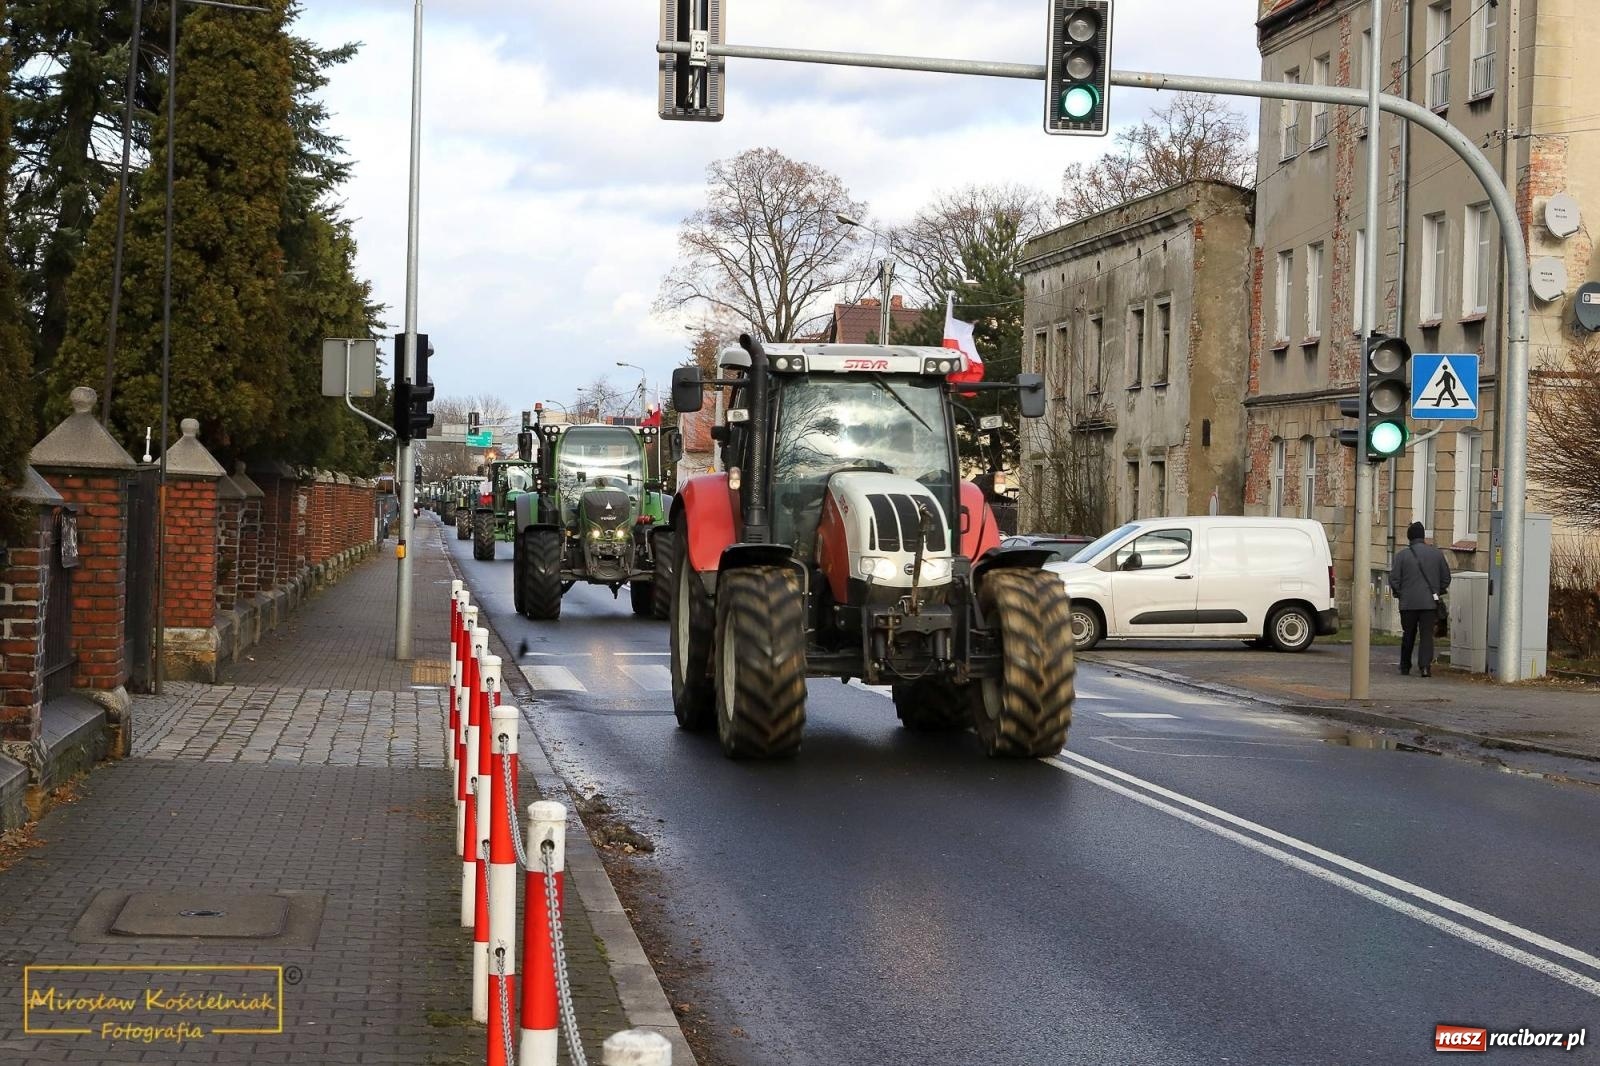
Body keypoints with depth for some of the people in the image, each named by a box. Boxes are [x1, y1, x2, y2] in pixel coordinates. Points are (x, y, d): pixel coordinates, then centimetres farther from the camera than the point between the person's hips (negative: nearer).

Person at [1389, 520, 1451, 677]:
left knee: (1408, 635, 12)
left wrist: (1399, 594, 10)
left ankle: (1405, 666, 20)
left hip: (1408, 603, 0)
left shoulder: (1401, 555, -3)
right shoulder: (1437, 553, 4)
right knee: (1427, 635, -1)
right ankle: (1425, 665, -15)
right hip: (1430, 603, 0)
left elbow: (1394, 580, -5)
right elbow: (1446, 577, 8)